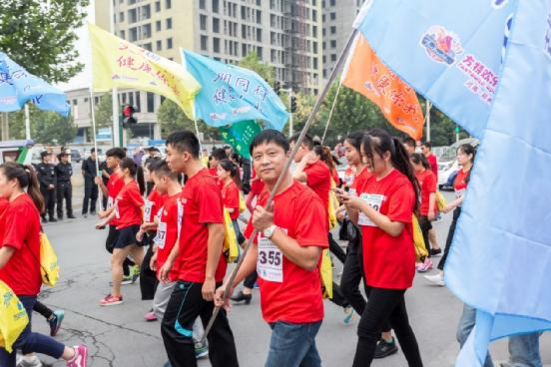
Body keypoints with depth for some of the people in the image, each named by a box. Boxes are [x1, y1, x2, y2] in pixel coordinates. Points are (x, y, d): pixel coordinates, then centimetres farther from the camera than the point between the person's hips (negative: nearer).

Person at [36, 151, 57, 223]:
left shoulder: (52, 166, 14)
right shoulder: (39, 166, -1)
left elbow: (54, 176, 11)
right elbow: (40, 178, -8)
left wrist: (53, 184, -5)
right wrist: (48, 185, -14)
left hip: (52, 187, 5)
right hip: (44, 188, -5)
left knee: (52, 202, 5)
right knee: (44, 203, -5)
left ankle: (51, 217, 15)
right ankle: (44, 217, 5)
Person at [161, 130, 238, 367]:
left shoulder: (204, 184, -19)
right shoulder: (193, 183, 11)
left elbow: (217, 232, -23)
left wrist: (209, 277, -22)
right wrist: (171, 260, 19)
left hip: (199, 274, -9)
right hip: (197, 271, 9)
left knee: (173, 327, 2)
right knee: (217, 329, 14)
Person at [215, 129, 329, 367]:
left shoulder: (307, 200, -19)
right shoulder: (263, 200, 6)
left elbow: (310, 259, -25)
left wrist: (269, 228, -24)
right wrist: (231, 284, 9)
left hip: (298, 311, -8)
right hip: (275, 308, 8)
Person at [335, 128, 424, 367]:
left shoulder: (401, 184, -14)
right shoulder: (370, 181, 9)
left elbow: (394, 228, -22)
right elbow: (359, 221, 13)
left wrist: (362, 205, -19)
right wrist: (349, 204, -6)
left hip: (393, 268, -8)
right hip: (374, 266, 8)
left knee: (367, 329, -6)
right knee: (398, 324, 20)